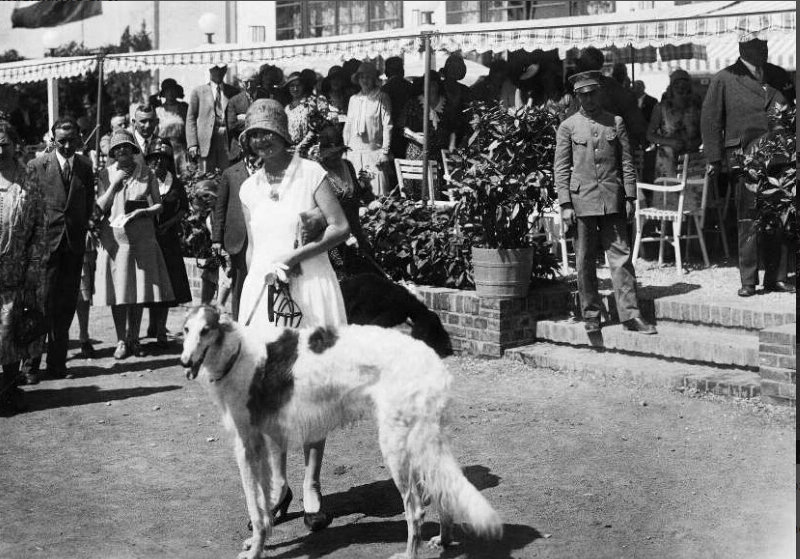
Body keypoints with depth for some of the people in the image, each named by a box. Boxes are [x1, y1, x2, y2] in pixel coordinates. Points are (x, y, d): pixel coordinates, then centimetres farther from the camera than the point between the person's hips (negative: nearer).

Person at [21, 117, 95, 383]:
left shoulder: (86, 166, 9)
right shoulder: (37, 165, 1)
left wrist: (82, 229, 7)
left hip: (74, 244, 3)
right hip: (45, 242, -3)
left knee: (66, 306, 6)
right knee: (42, 304, -5)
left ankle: (57, 363, 14)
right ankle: (30, 365, 2)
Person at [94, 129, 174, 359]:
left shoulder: (147, 174, 6)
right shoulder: (105, 175, 5)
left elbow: (158, 205, 8)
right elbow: (99, 208, 0)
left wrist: (141, 212, -11)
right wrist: (115, 184, -9)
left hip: (142, 237, 1)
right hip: (114, 237, -1)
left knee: (140, 290, 3)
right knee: (118, 290, -3)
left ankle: (134, 339, 14)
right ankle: (121, 340, 5)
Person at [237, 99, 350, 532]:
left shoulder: (311, 173, -2)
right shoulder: (249, 189, 12)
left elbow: (341, 227, -7)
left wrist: (295, 255, -13)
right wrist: (255, 281, 8)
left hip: (309, 289, -4)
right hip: (262, 289, 4)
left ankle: (311, 486, 5)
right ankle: (277, 481, 16)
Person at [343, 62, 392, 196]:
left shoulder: (381, 98, 0)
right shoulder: (353, 99, 14)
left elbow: (387, 125, -3)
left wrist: (385, 151, -9)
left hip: (373, 150, -4)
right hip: (354, 151, 4)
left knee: (377, 189, -9)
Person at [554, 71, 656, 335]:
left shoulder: (616, 122, 9)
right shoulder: (568, 127, 5)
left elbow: (626, 163, 10)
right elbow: (561, 169, 3)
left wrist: (630, 198, 3)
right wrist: (565, 204, -4)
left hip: (612, 201, 1)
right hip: (582, 200, -1)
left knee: (621, 256, -3)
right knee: (585, 261, 4)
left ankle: (630, 315, -1)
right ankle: (591, 315, 14)